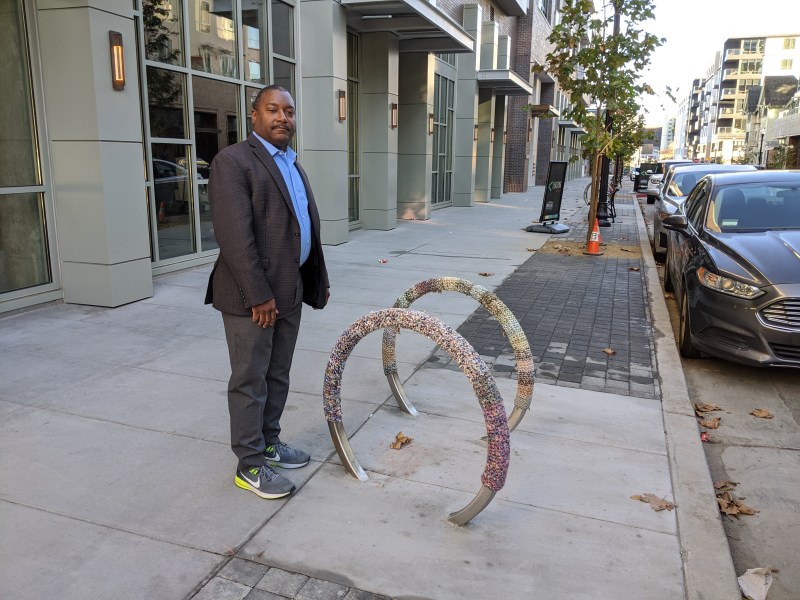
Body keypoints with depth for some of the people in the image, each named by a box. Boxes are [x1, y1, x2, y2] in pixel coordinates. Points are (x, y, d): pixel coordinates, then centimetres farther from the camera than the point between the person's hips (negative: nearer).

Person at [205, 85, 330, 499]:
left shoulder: (292, 164, 16)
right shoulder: (233, 161, -11)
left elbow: (308, 226, 19)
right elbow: (234, 235, -19)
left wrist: (318, 279, 17)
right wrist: (259, 294, -21)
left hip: (289, 291, 8)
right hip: (252, 295, -8)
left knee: (278, 376, 17)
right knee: (250, 380, 3)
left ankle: (269, 442, 34)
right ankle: (250, 465, 16)